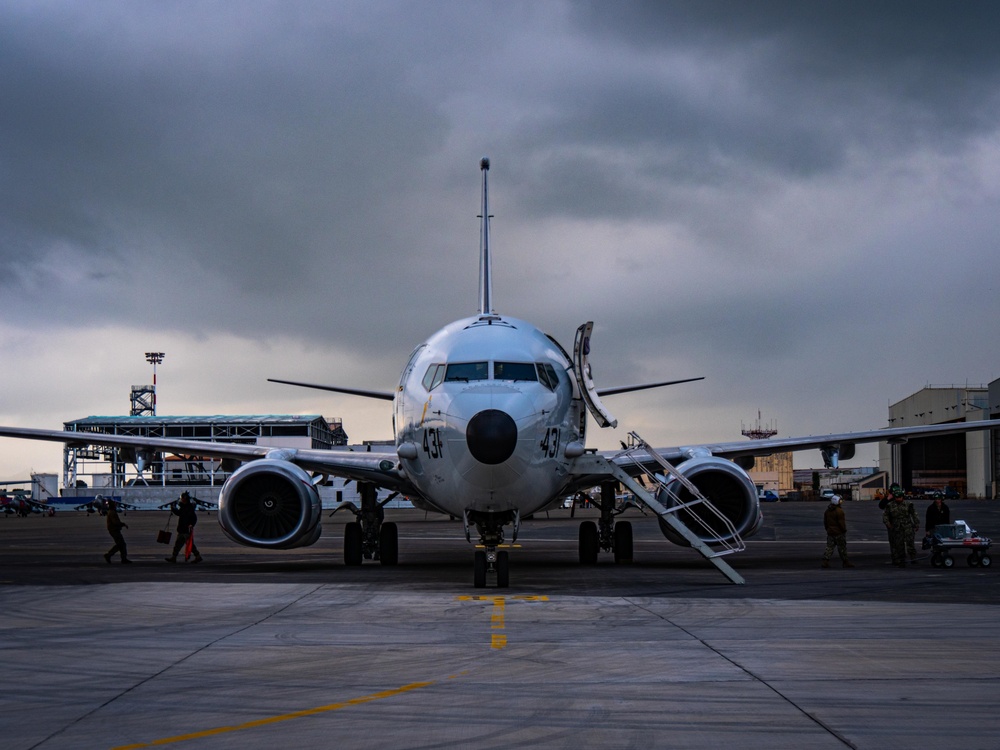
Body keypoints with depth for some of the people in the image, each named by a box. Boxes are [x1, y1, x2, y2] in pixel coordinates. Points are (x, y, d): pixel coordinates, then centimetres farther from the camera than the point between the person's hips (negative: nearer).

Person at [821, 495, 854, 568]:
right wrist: (844, 530, -6)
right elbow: (841, 522, -18)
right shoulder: (839, 511, -17)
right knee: (842, 548, 3)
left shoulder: (827, 511, 8)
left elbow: (825, 522, 14)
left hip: (830, 532, 7)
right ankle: (845, 563, 9)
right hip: (839, 532, -7)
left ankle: (825, 561, -3)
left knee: (829, 547, 7)